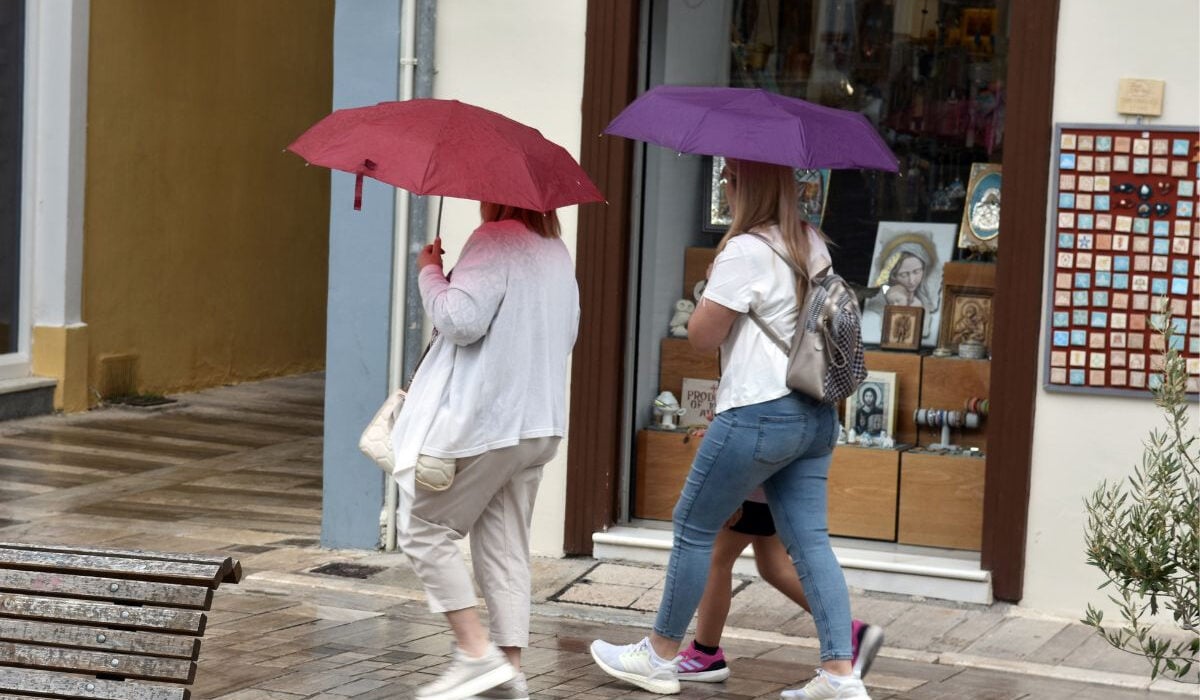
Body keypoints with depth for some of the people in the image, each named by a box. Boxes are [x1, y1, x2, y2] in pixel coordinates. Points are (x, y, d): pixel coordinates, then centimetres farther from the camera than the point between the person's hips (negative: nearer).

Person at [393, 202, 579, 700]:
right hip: (540, 423, 9)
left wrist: (430, 272, -6)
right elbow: (567, 333, 22)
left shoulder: (495, 241, -13)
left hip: (484, 422, -9)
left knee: (424, 530, 2)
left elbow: (459, 320, -21)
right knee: (506, 549, 10)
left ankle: (476, 652, -5)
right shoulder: (558, 252, 15)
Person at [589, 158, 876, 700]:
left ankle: (660, 656, 17)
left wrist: (708, 297, 6)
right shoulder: (813, 245, 10)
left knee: (694, 528, 6)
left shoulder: (744, 252, -15)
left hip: (757, 414, -8)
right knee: (809, 539, 5)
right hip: (815, 414, 8)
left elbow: (702, 336, -12)